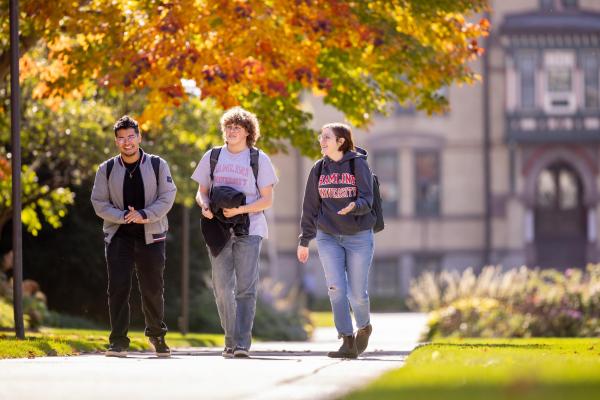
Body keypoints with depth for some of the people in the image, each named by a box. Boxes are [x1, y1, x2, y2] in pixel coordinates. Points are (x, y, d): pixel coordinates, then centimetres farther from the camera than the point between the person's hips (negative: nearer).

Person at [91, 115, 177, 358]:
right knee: (118, 288, -8)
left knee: (153, 289, 5)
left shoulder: (157, 165, 2)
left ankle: (157, 335, 26)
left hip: (151, 237, 0)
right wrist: (124, 217, -16)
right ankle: (119, 342, -5)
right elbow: (99, 203, 0)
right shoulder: (107, 169, 4)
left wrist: (144, 215, -19)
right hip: (118, 236, 0)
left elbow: (167, 197, -4)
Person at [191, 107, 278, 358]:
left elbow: (267, 200, 1)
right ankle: (230, 341, 13)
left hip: (249, 230, -3)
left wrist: (240, 210, -15)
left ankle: (242, 344, -12)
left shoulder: (259, 159, 4)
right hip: (219, 230, 3)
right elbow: (201, 192, 16)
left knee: (245, 288, -10)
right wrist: (205, 206, -8)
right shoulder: (212, 157, 12)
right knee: (222, 288, 2)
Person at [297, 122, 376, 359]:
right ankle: (348, 343, -3)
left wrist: (354, 206, -34)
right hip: (328, 237, 3)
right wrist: (305, 241, 10)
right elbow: (310, 206, 10)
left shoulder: (358, 164, -5)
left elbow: (367, 200, -11)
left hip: (359, 236, -3)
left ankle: (364, 327, 31)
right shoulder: (319, 169, 6)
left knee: (357, 293, 0)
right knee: (336, 289, -9)